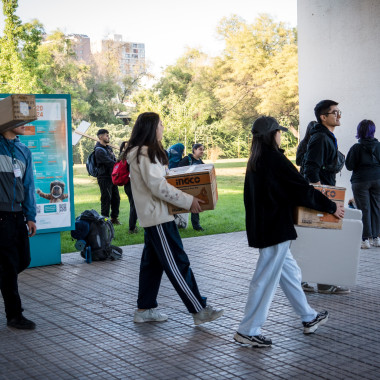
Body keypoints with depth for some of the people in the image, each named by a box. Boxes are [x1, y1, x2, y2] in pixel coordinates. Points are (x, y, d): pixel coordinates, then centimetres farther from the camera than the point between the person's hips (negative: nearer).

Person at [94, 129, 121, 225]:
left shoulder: (108, 148, 15)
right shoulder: (99, 150, -15)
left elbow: (114, 161, 20)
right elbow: (110, 163, -22)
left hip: (112, 177, 9)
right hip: (104, 178, -9)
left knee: (116, 198, 12)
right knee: (106, 199, -5)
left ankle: (114, 218, 22)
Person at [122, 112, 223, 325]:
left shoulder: (147, 152, 15)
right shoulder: (145, 154, -17)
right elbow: (158, 187, -22)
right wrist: (188, 201, -19)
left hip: (153, 216, 11)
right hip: (157, 215, -11)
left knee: (152, 262, 14)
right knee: (178, 263, -8)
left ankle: (145, 310, 20)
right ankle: (200, 310, -4)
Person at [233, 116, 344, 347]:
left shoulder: (255, 161, 10)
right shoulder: (275, 159, -17)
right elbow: (302, 190, -15)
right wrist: (332, 207, -4)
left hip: (261, 228, 9)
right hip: (276, 229, -9)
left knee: (290, 273, 19)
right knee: (267, 278, -2)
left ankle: (309, 318, 31)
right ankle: (248, 331, 4)